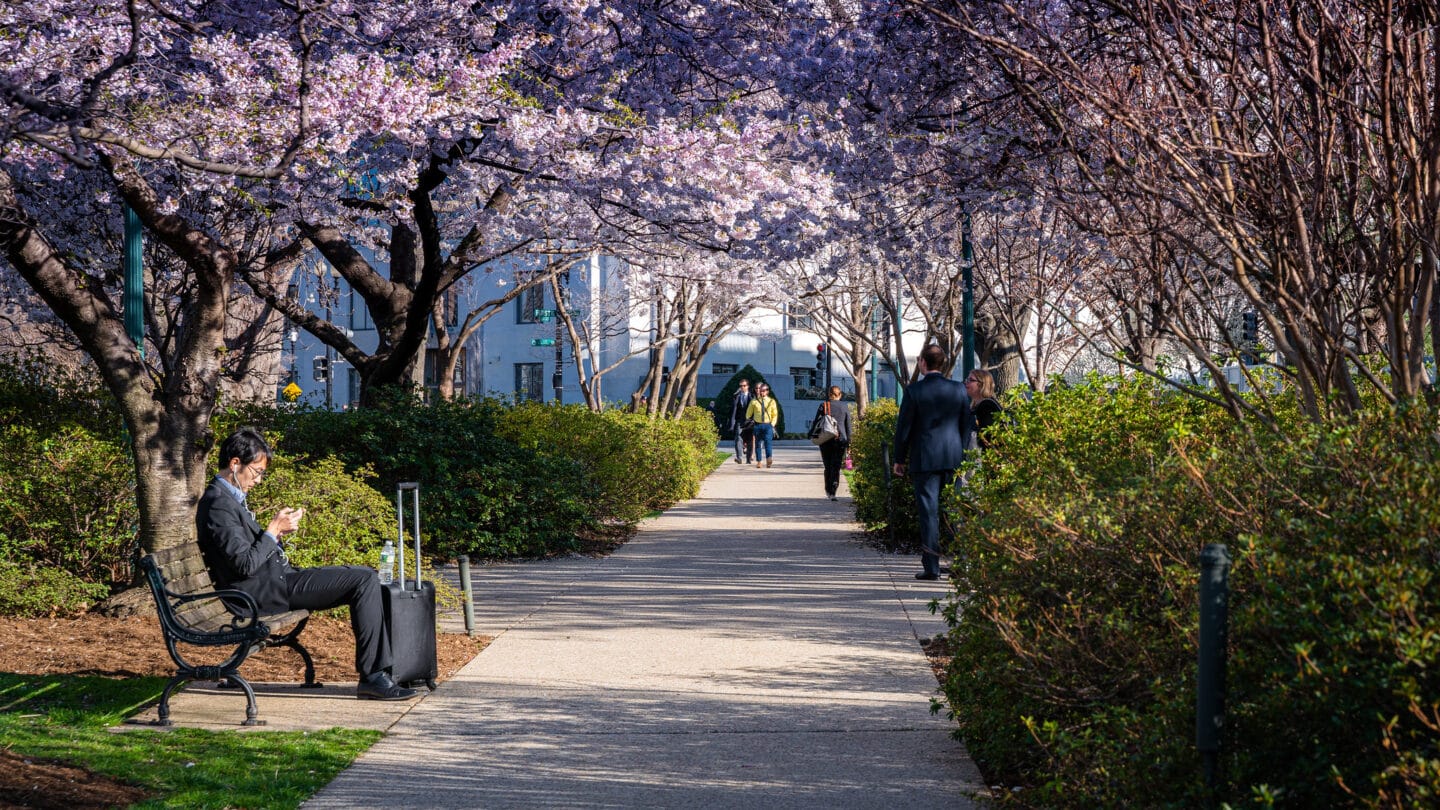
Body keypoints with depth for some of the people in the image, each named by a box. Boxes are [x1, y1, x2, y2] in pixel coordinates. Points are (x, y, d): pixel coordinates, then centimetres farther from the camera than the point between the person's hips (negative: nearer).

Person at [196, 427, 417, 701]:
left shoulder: (231, 498, 16)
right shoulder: (219, 504, -17)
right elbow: (246, 564, -22)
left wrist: (276, 530, 6)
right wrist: (274, 530, -12)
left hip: (277, 579, 11)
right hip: (267, 590, -11)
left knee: (366, 577, 11)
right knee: (364, 581, -16)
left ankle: (375, 670, 7)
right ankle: (372, 676, -14)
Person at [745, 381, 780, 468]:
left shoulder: (771, 401, 5)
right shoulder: (754, 401, 5)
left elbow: (775, 415, 11)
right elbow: (748, 414, 16)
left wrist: (772, 424, 1)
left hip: (768, 425, -1)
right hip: (758, 425, 1)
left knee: (767, 441, -18)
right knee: (758, 444, 3)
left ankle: (769, 460, -30)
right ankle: (758, 462, 10)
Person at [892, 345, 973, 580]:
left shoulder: (914, 391, -7)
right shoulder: (958, 389, 3)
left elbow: (904, 427, -3)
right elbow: (966, 426, 8)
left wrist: (899, 459, 7)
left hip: (924, 459, -3)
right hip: (953, 458, 3)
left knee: (929, 512, -1)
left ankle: (931, 567, -3)